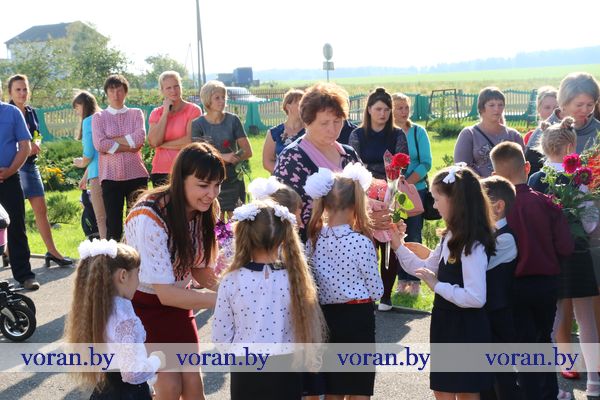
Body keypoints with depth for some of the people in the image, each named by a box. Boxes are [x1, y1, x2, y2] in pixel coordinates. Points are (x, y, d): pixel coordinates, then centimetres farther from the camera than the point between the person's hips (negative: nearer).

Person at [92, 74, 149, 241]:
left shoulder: (136, 113, 10)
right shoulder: (99, 117, 8)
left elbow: (140, 138, -7)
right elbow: (99, 144, -8)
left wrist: (112, 141, -7)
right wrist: (129, 147, -9)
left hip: (136, 175, 1)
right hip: (110, 176, -1)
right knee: (113, 224, 2)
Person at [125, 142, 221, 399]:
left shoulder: (205, 210, -12)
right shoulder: (149, 217, -32)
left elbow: (198, 267, -1)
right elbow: (165, 293, -31)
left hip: (177, 299, 5)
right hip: (142, 303, -5)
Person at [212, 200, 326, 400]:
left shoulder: (231, 280, -12)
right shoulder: (296, 277, -11)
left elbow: (221, 337, -6)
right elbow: (313, 328, -3)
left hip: (246, 372, 0)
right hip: (286, 371, 1)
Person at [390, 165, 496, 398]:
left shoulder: (473, 245, -22)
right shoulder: (451, 237, 7)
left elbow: (475, 297, -28)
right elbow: (427, 269, 18)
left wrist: (438, 286, -20)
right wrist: (399, 246, 10)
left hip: (466, 329, -10)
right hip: (446, 325, 10)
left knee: (466, 393, 4)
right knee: (442, 391, 17)